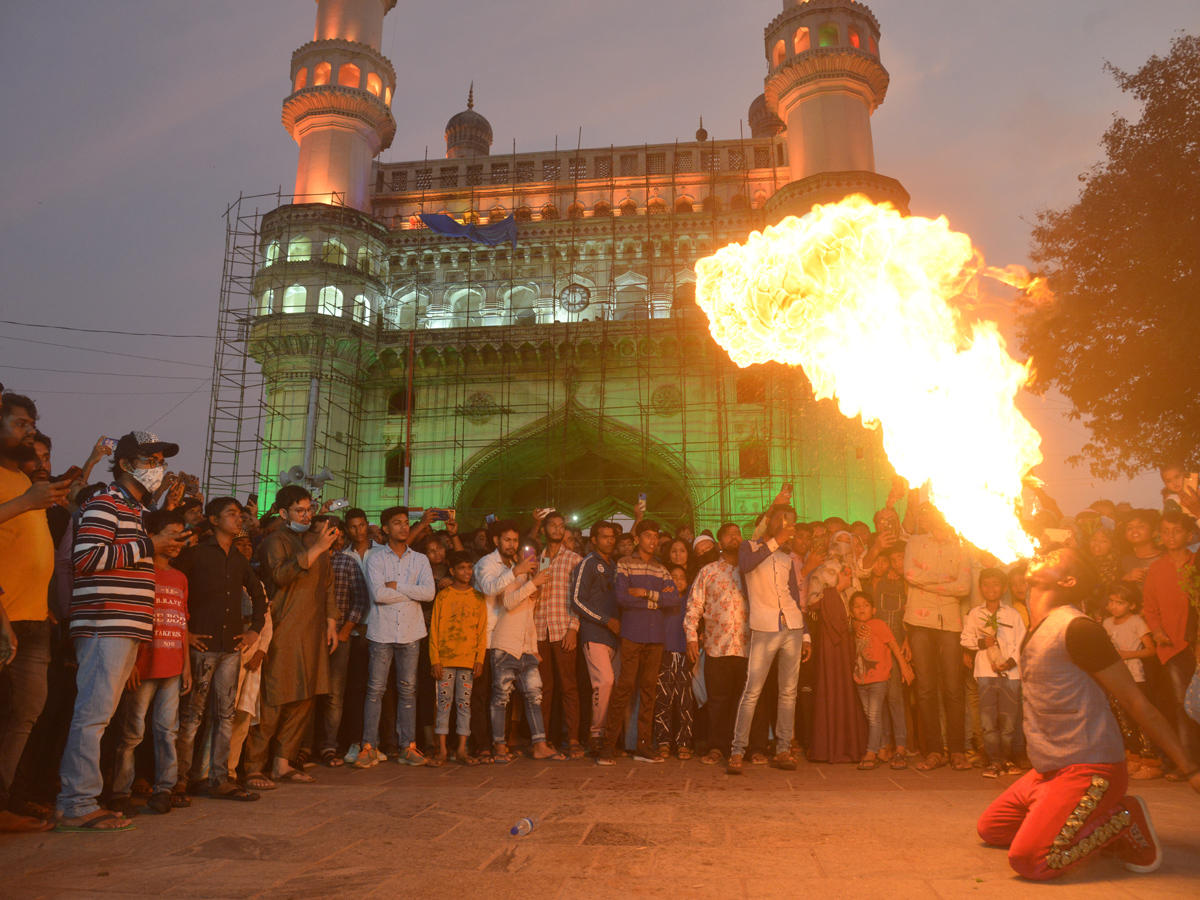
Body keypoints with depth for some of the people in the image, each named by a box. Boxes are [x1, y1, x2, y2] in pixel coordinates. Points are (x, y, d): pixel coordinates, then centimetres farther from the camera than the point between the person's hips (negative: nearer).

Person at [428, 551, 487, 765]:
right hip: (445, 659, -1)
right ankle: (442, 749, 8)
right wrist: (435, 659, -6)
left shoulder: (478, 598, 8)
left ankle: (462, 749, 9)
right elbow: (434, 629, 1)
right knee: (444, 702, 2)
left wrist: (480, 659, -2)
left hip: (468, 660, 1)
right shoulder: (442, 596, 3)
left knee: (464, 703, 4)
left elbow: (482, 631, 7)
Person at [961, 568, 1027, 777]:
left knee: (1009, 719, 1)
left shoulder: (1013, 614, 8)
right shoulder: (974, 614, 9)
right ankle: (994, 760, 5)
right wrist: (981, 643, -9)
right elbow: (964, 639, 9)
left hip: (1010, 672, 0)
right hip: (985, 672, 0)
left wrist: (1011, 661, -10)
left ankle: (1008, 759, 17)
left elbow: (1021, 642, 4)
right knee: (988, 719, -3)